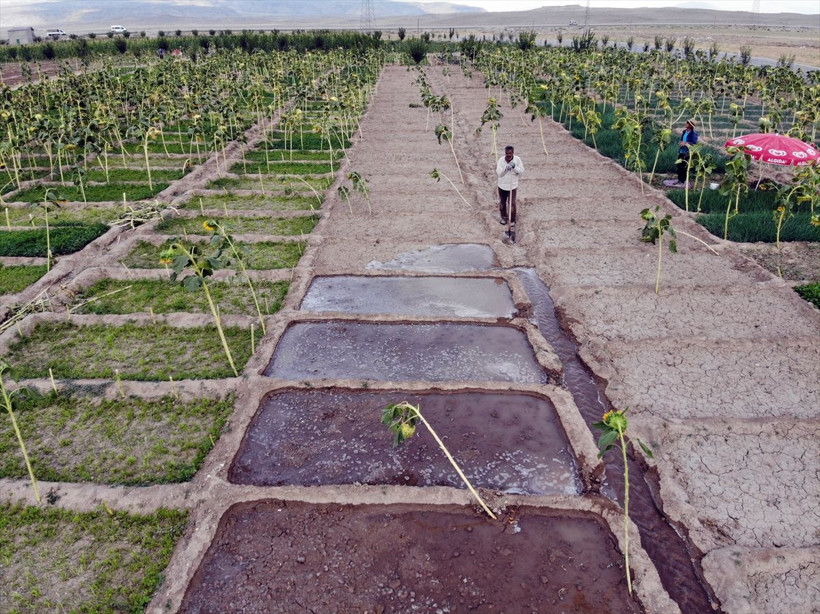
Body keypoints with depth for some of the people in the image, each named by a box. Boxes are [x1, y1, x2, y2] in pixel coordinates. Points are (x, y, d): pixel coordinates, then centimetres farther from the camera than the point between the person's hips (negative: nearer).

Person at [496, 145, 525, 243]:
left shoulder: (517, 159, -12)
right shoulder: (501, 160, -11)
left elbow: (522, 172, -10)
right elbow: (499, 173, -13)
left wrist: (514, 167, -26)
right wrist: (506, 168, -29)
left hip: (513, 186, -2)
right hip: (502, 186, 2)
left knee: (512, 205, -10)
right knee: (502, 203, 20)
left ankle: (512, 227, -7)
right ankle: (504, 218, 48)